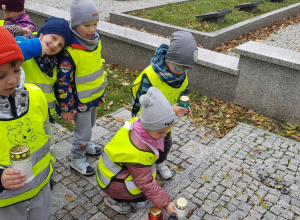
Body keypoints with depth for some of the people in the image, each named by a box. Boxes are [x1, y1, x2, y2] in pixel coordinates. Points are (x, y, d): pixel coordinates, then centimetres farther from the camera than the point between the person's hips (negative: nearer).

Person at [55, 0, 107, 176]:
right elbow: (63, 82, -23)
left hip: (95, 96, 7)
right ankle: (77, 160, 29)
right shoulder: (70, 51, -29)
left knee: (90, 125, 27)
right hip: (80, 101, -7)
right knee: (84, 130, 6)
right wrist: (66, 107, -18)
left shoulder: (95, 40, -5)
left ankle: (85, 144, 54)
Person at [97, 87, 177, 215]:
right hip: (112, 179, -8)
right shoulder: (137, 153, -41)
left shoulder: (140, 123, -23)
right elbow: (146, 183, -29)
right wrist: (165, 203, -22)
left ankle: (130, 196, 21)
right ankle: (114, 199, 11)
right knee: (145, 189, -13)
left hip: (121, 167, 8)